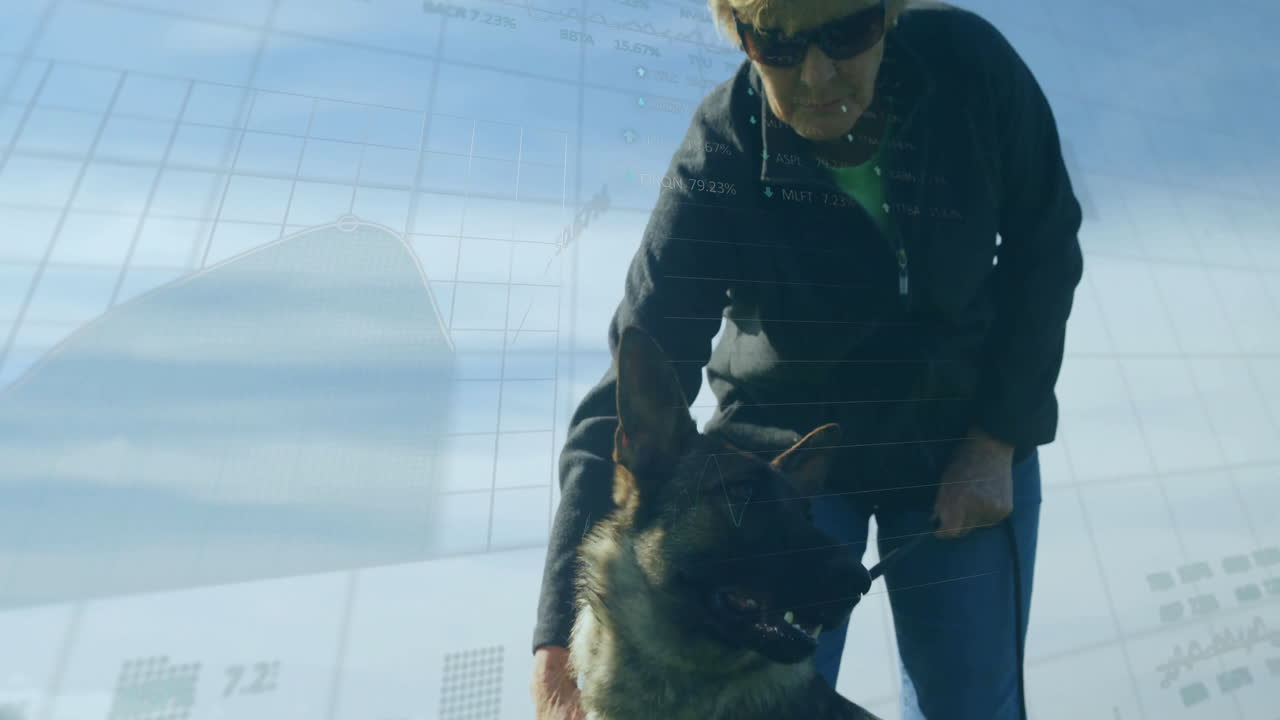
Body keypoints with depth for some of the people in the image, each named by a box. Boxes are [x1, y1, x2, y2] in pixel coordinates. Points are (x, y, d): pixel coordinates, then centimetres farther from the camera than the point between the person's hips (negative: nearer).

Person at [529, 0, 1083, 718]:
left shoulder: (971, 59, -11)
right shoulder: (717, 166, -20)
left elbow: (1044, 248, 0)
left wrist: (996, 442, -7)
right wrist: (563, 641, -28)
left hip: (967, 438, 3)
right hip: (784, 448, -2)